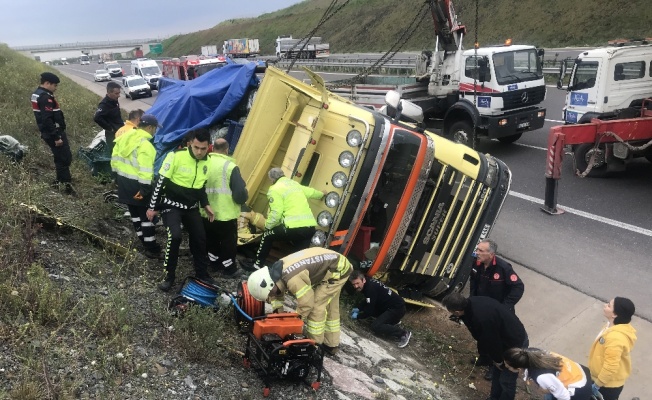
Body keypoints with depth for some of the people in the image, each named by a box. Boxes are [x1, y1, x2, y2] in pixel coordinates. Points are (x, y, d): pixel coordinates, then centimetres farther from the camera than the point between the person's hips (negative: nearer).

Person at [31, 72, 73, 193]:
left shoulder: (37, 94, 13)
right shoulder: (45, 97, -20)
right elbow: (48, 119, -26)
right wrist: (56, 137, -24)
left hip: (48, 133, 10)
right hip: (54, 133, -10)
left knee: (60, 157, 19)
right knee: (65, 158, -6)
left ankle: (61, 180, 27)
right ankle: (66, 184, -4)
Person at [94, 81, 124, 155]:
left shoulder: (114, 101, 5)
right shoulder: (104, 104, -20)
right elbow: (97, 118, -32)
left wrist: (122, 125, 10)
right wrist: (109, 128, -23)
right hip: (112, 134, -8)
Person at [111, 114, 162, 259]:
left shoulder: (124, 137, 5)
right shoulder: (145, 145, -23)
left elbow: (114, 159, 12)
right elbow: (145, 171, -27)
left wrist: (117, 176, 20)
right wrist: (144, 189, -22)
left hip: (123, 182, 9)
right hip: (137, 185, -9)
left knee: (135, 213, 19)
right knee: (146, 215, 2)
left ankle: (144, 241, 31)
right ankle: (152, 248, 8)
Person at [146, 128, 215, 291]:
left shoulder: (206, 162, -2)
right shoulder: (176, 156, -22)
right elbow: (161, 182, -15)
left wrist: (205, 205, 11)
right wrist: (153, 207, -12)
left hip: (191, 207, 6)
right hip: (172, 205, -6)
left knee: (200, 238, 7)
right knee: (175, 236, -23)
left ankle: (201, 273, 26)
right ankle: (169, 275, -4)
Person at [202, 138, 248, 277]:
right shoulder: (230, 166, -17)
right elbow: (240, 192, -19)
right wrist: (242, 198, 4)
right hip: (226, 214, -5)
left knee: (211, 239, 22)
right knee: (229, 241, 12)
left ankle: (214, 262, 35)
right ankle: (229, 267, 19)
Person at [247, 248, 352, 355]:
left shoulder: (292, 279, -35)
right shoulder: (276, 271, -5)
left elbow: (306, 303, -26)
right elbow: (276, 295, 12)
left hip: (337, 270, -10)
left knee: (316, 307, -7)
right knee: (329, 307, 18)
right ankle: (331, 344, 31)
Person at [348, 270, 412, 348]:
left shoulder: (370, 288, -25)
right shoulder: (368, 284, 4)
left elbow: (370, 310, -19)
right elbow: (367, 301, 24)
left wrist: (357, 316, -4)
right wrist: (358, 308, 14)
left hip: (397, 308, -10)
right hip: (390, 306, 10)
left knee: (375, 326, -19)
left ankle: (403, 333, -11)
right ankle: (393, 320, 15)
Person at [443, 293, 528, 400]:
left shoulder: (482, 319, -41)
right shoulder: (472, 302, -14)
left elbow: (492, 342, -24)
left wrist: (498, 361, -7)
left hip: (516, 343, -9)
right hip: (506, 336, 9)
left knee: (506, 381, 9)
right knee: (496, 373, 24)